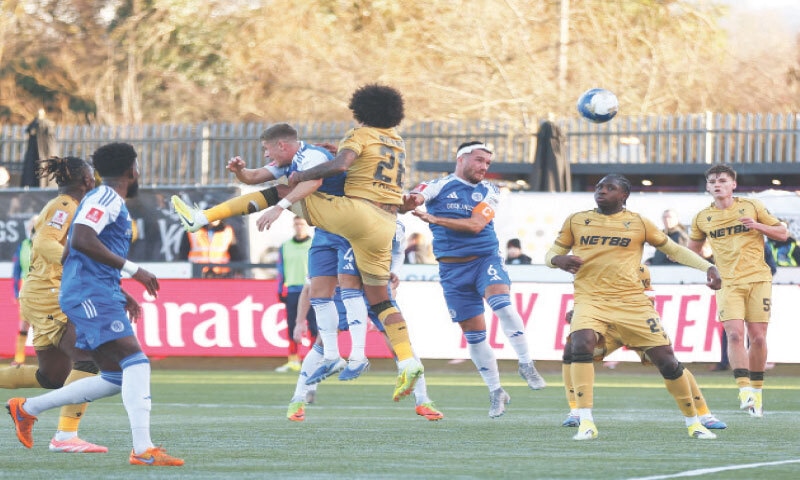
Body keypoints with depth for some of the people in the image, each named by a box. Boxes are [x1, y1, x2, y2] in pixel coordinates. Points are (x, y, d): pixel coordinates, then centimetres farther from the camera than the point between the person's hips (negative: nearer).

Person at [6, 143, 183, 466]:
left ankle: (27, 408, 19)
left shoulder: (108, 201, 24)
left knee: (115, 378, 9)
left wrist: (120, 293, 27)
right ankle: (142, 449, -27)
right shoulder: (106, 198, -7)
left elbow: (70, 256, 30)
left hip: (96, 296, 10)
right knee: (135, 361, -19)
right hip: (92, 294, -10)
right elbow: (81, 240, -23)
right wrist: (132, 269, -20)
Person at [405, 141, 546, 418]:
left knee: (502, 304, -29)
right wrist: (412, 200, -36)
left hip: (486, 258, 0)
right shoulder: (438, 187, 3)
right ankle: (496, 392, 15)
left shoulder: (489, 192, 6)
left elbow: (476, 225, -9)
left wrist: (435, 219, -18)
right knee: (473, 333, 3)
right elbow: (411, 202, -10)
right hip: (452, 268, 0)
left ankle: (526, 364, -19)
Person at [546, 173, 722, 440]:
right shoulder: (576, 222, 9)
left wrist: (708, 267, 2)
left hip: (631, 301, 0)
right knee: (582, 343, -30)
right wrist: (558, 260, -10)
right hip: (590, 298, 0)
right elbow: (551, 254, 16)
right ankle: (585, 423, -26)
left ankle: (693, 422, 18)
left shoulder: (638, 223, 6)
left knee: (666, 359, -2)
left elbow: (673, 249, 15)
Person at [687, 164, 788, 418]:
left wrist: (757, 226, -9)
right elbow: (693, 249, 23)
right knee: (735, 334, -18)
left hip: (758, 280, 0)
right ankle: (744, 388, -18)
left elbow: (783, 233, 8)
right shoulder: (702, 218, 8)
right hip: (727, 283, 1)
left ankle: (756, 390, 12)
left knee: (758, 337, -2)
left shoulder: (751, 206, 4)